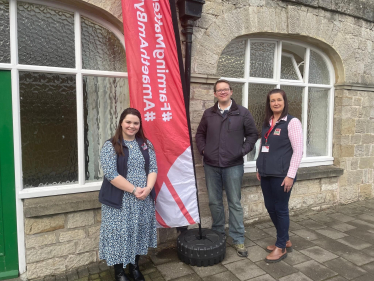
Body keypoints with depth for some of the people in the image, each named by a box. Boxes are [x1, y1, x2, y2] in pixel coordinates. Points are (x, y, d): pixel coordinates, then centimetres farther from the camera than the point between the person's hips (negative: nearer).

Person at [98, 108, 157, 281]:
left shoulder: (146, 144, 6)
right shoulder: (110, 146, -7)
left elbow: (153, 168, 3)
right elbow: (111, 174, -16)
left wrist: (148, 188, -15)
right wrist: (133, 190, -19)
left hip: (143, 199, 4)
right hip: (120, 200, -4)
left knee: (139, 232, 15)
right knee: (120, 233, 6)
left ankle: (134, 267, 36)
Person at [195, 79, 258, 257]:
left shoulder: (242, 113, 1)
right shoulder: (208, 114, 9)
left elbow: (252, 134, 5)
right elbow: (200, 134, 17)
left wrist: (243, 151, -5)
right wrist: (203, 149, 3)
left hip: (233, 166, -3)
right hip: (211, 165, 3)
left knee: (235, 203, 5)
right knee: (214, 202, 13)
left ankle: (238, 239, 18)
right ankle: (218, 233, 31)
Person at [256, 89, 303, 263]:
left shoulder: (292, 122, -8)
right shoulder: (267, 123, 11)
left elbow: (298, 150, -12)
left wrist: (290, 175, -15)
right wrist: (259, 168, 15)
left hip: (281, 174, -7)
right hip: (266, 173, 7)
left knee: (281, 209, 5)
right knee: (270, 207, 14)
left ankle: (281, 247, 23)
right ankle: (285, 240, 34)